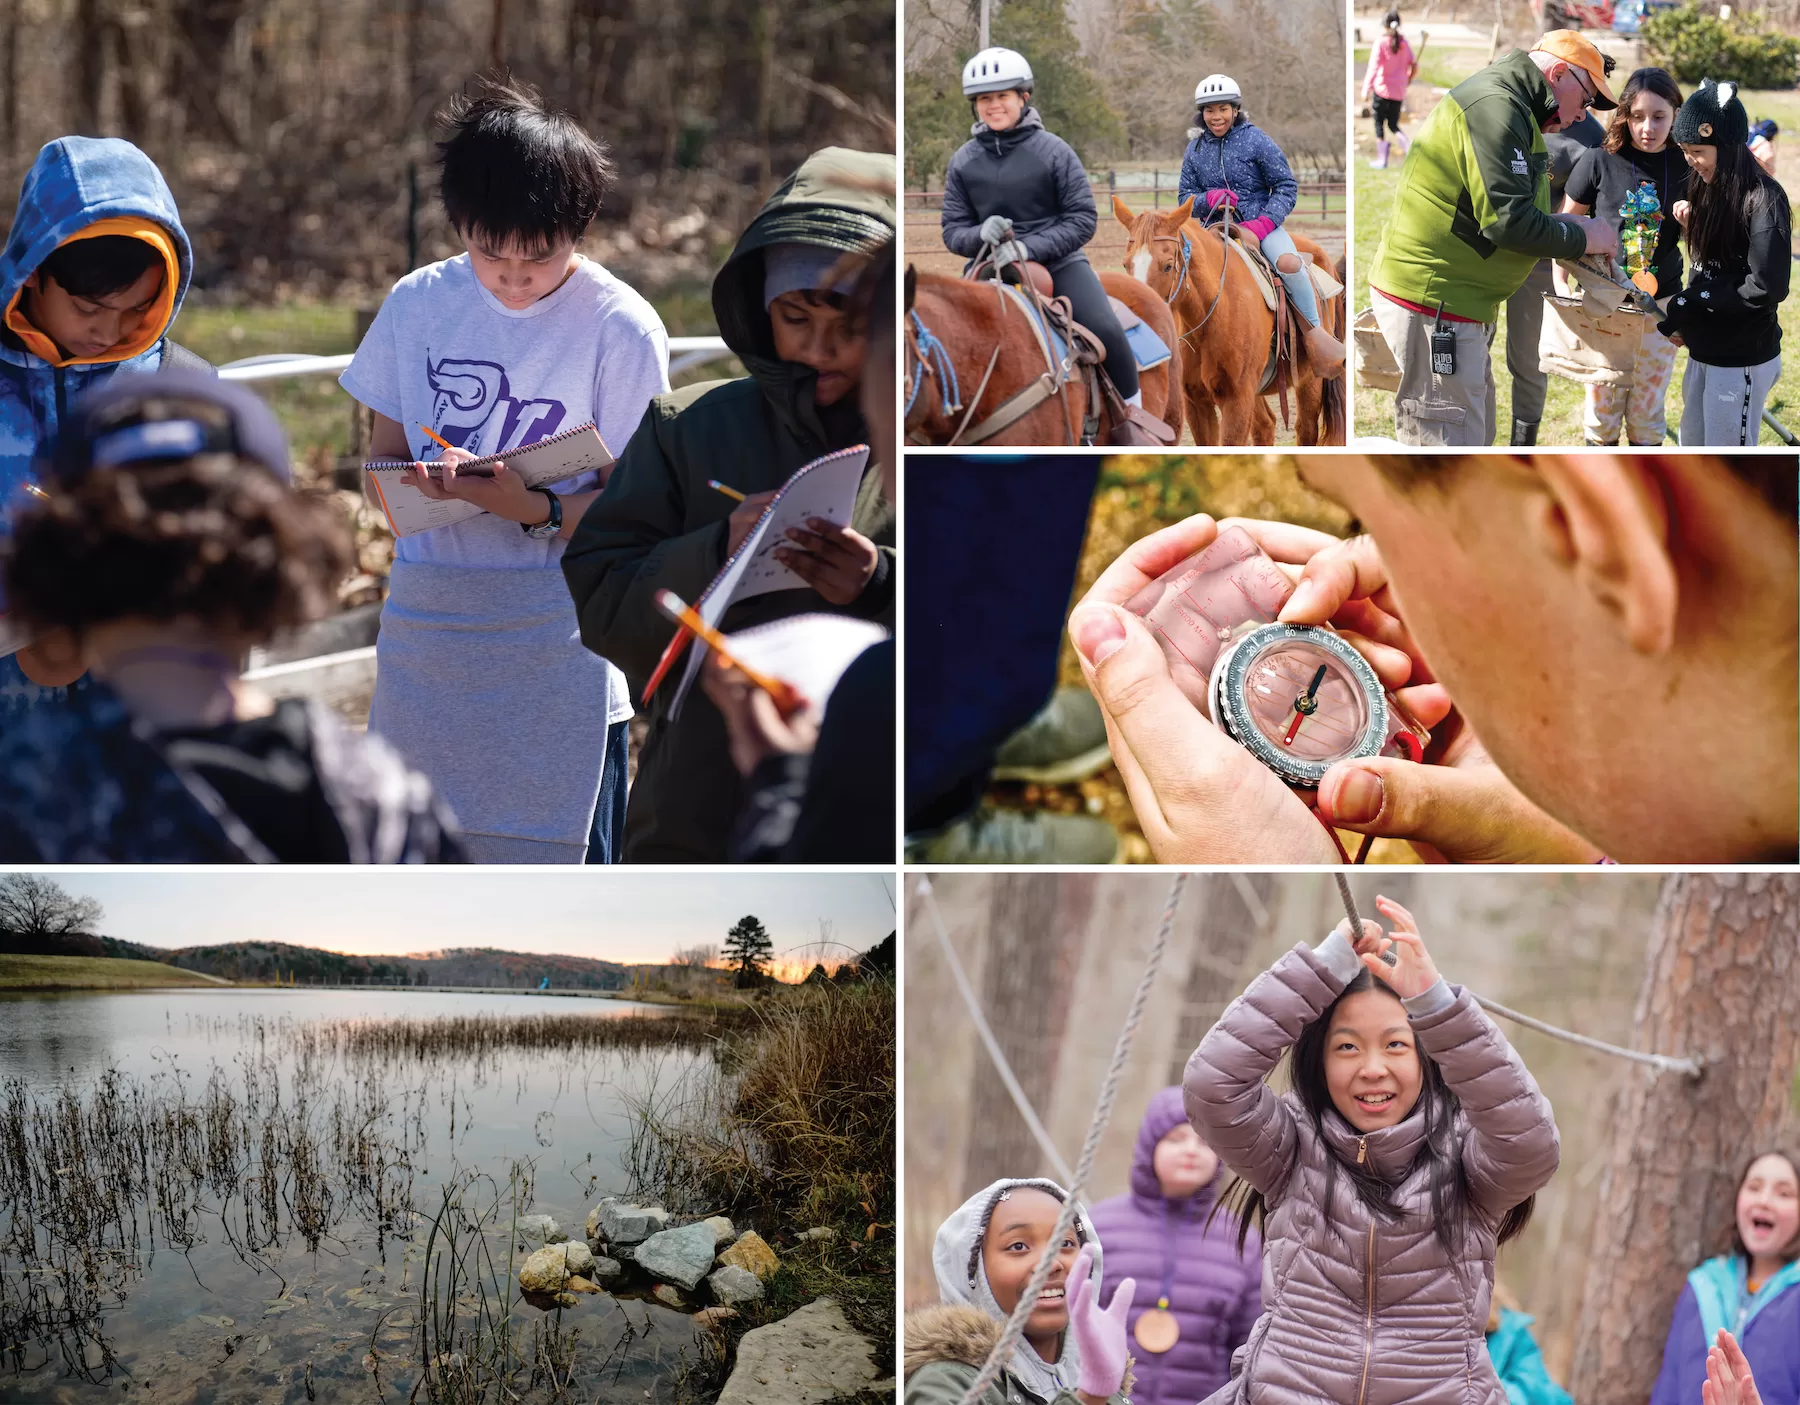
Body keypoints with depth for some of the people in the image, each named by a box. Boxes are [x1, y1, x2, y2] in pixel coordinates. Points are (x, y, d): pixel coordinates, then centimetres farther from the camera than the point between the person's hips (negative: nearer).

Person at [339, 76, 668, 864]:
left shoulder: (622, 328, -7)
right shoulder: (418, 302, 5)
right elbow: (384, 450, 11)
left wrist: (536, 510, -27)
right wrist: (418, 481, -12)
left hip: (557, 643, -4)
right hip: (427, 619, 4)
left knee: (563, 858, -2)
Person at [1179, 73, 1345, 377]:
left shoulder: (1256, 140, -3)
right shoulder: (1195, 149, 8)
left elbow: (1286, 187, -4)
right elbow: (1184, 195, 12)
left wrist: (1264, 223, -20)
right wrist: (1207, 199, -13)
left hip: (1261, 221, -3)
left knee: (1288, 262, -33)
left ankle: (1314, 332, -16)